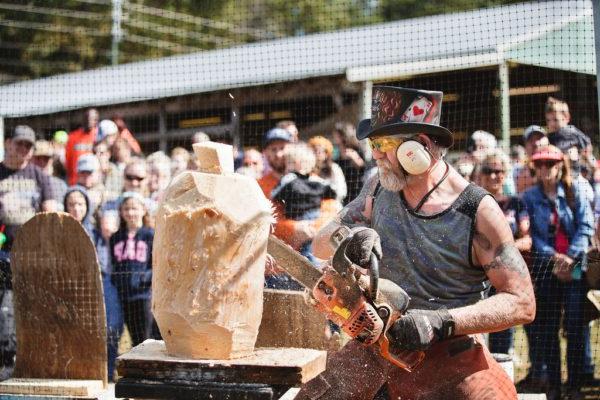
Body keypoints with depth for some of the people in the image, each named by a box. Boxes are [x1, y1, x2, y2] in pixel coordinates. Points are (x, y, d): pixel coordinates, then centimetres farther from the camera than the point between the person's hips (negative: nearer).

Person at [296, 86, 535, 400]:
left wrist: (440, 321, -25)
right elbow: (321, 244, 5)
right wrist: (349, 236, -19)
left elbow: (522, 303, -14)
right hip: (378, 347, 4)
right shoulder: (379, 189, 3)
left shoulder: (478, 212, -13)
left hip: (449, 355, -4)